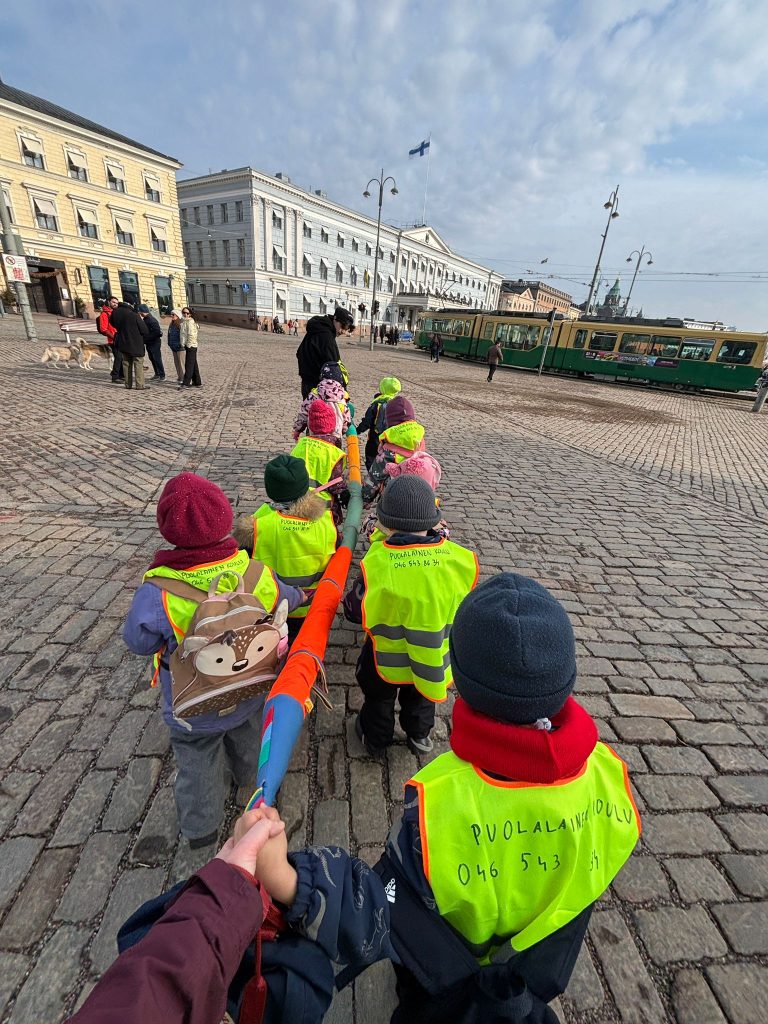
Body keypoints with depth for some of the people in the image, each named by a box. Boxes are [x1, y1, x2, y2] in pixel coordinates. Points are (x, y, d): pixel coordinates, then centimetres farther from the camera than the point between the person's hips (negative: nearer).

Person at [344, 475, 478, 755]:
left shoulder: (376, 566, -33)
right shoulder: (459, 559, -24)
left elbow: (354, 612, -17)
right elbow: (462, 607, -7)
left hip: (386, 660, -2)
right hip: (435, 660, 2)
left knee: (378, 700, 30)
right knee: (420, 698, 34)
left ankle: (375, 739, 56)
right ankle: (419, 735, 59)